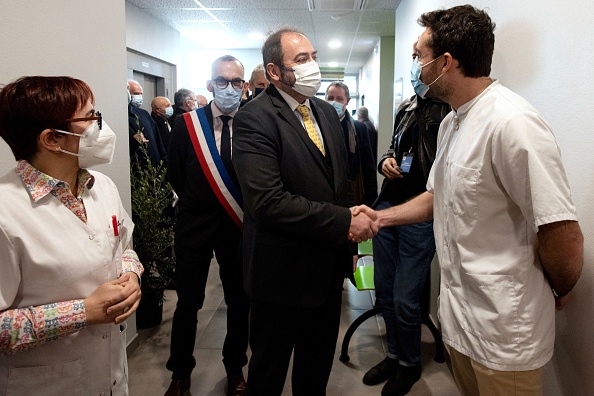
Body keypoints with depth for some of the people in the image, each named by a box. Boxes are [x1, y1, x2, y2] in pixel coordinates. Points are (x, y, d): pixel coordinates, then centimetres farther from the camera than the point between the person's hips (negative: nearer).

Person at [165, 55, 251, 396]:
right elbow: (176, 175, 5)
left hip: (239, 225, 0)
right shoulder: (188, 123, -4)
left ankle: (235, 368, 34)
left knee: (239, 301, 13)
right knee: (188, 301, 10)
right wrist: (197, 204, 9)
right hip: (195, 224, 0)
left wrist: (245, 211, -2)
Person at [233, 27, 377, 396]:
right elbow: (269, 202, -27)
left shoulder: (327, 112, 7)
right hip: (284, 272, -7)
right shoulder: (254, 119, -17)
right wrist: (346, 222, -23)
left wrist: (348, 245, 12)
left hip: (328, 267, 7)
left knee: (318, 365, 25)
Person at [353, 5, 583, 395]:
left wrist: (557, 291, -6)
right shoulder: (451, 123, 7)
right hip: (458, 311, 8)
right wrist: (380, 216, 8)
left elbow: (565, 238, -24)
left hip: (503, 330, -8)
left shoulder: (511, 122, -24)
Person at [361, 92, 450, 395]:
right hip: (388, 205, 7)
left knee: (404, 300, 2)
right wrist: (386, 162, 3)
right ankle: (394, 355, 36)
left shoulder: (451, 109, -9)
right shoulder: (407, 107, 12)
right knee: (384, 290, 15)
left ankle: (409, 364, 29)